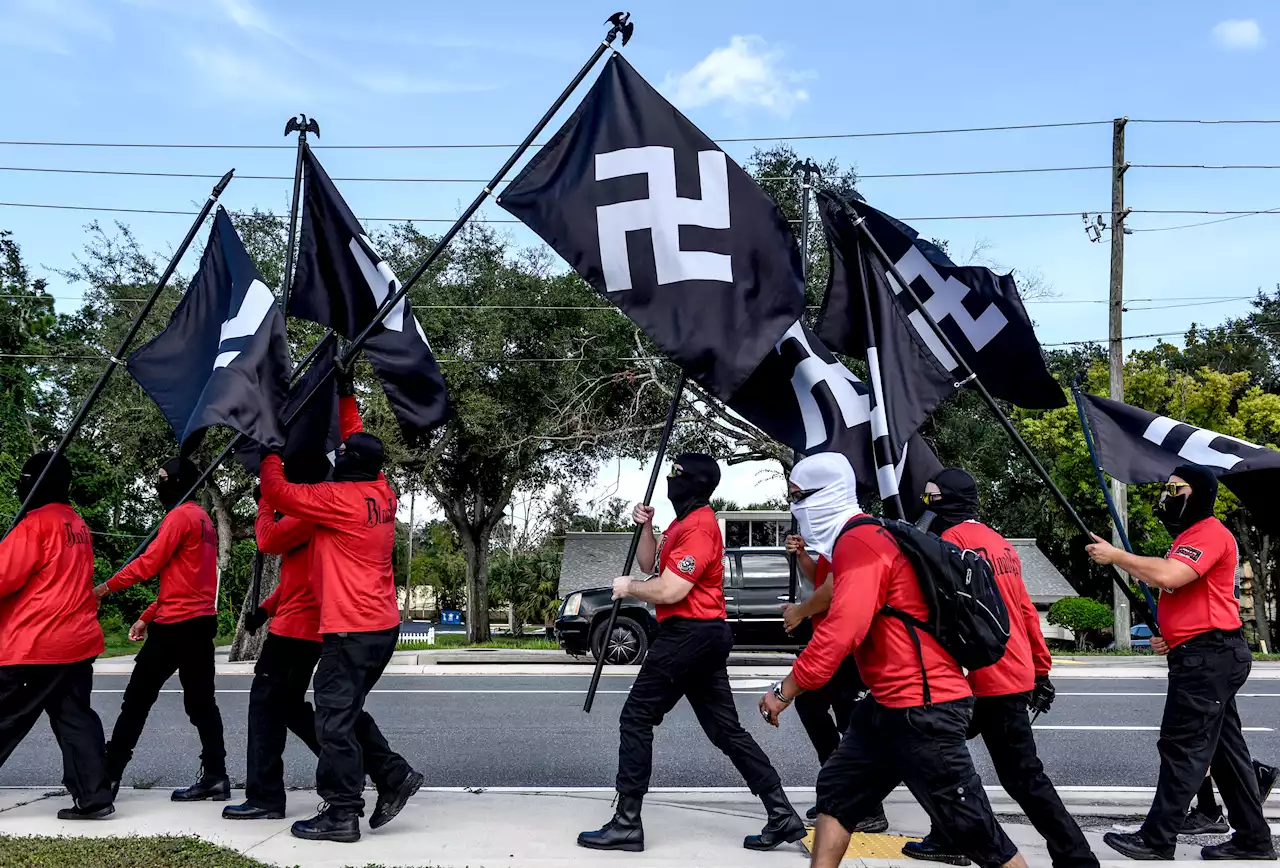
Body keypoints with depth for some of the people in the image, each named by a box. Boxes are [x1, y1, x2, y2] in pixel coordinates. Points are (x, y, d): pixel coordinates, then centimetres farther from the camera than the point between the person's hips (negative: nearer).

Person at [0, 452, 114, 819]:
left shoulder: (36, 524, -11)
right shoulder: (78, 525, 15)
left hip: (35, 646, -8)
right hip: (77, 641, 8)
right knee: (75, 718, 9)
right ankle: (94, 797, 7)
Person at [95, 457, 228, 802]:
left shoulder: (179, 516, -10)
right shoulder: (203, 519, 19)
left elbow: (149, 563, -15)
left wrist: (105, 587, -4)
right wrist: (148, 617, 22)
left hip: (177, 623, -9)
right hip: (202, 619, 9)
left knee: (137, 698, 2)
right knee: (200, 701, 8)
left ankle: (110, 773, 9)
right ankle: (215, 775, 5)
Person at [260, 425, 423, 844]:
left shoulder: (340, 498, -14)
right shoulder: (382, 492, 8)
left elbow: (277, 492, -10)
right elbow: (363, 456, 26)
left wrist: (272, 454, 9)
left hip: (351, 629, -9)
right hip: (383, 625, 9)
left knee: (336, 719, 0)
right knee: (348, 711, 20)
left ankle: (342, 813, 5)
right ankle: (394, 775, 17)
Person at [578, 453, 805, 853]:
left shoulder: (698, 527, -17)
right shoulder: (684, 523, 18)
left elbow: (669, 591, -23)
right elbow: (650, 565, 23)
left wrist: (628, 587, -7)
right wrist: (645, 526, 7)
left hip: (687, 635, -11)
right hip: (703, 635, 11)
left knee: (636, 719, -3)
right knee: (726, 729, 11)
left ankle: (626, 824, 3)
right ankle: (782, 816, 11)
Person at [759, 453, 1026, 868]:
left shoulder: (859, 544, -18)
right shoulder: (860, 540, 13)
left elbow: (840, 631, -27)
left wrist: (785, 690, -20)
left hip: (923, 708, -11)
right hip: (891, 704, 11)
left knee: (972, 828, 1)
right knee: (836, 789, 15)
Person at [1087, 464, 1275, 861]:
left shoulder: (1209, 532, -13)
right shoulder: (1190, 536, 21)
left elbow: (1168, 576, -29)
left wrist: (1115, 555, -18)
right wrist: (1172, 635, 14)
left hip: (1208, 658, -11)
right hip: (1207, 658, 11)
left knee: (1182, 749, -7)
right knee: (1223, 750, 13)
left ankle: (1156, 841, -3)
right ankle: (1253, 840, 20)